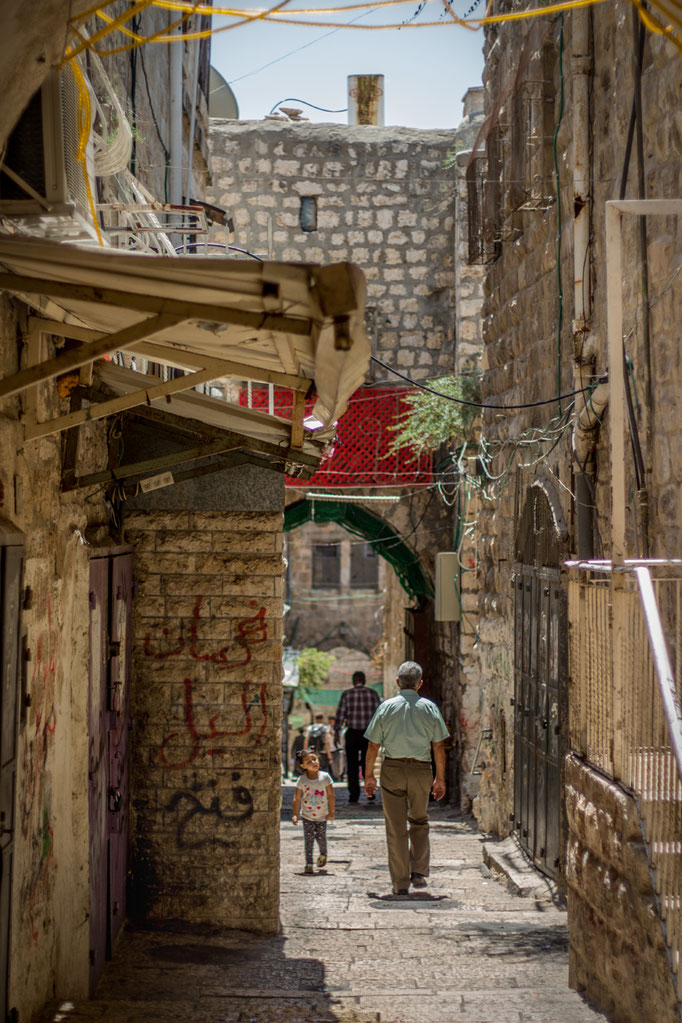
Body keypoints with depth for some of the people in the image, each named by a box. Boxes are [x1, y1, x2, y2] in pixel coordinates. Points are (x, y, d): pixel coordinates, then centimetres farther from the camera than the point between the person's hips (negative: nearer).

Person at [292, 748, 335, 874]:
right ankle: (308, 863, 6)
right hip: (307, 816, 0)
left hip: (322, 816, 0)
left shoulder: (325, 777, -12)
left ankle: (323, 854, 37)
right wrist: (295, 814, -10)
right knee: (308, 840, -1)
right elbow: (297, 798, -7)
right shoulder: (302, 780, -12)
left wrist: (331, 812, -5)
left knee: (321, 837, 7)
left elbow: (331, 795, -5)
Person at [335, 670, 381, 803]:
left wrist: (336, 732, 3)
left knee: (352, 766, 5)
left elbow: (340, 714, -3)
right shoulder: (372, 694, 2)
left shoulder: (347, 694, -1)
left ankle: (354, 794, 3)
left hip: (352, 733, -1)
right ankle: (370, 791, 3)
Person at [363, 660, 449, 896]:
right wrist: (440, 778, 10)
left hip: (392, 769, -1)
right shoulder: (430, 708, 1)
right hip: (421, 770, 1)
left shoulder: (386, 707, -1)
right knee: (419, 822, 20)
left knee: (396, 828, 4)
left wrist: (369, 775, 9)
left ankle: (400, 883, 6)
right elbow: (438, 746, 2)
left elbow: (373, 745, 0)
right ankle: (419, 872, 11)